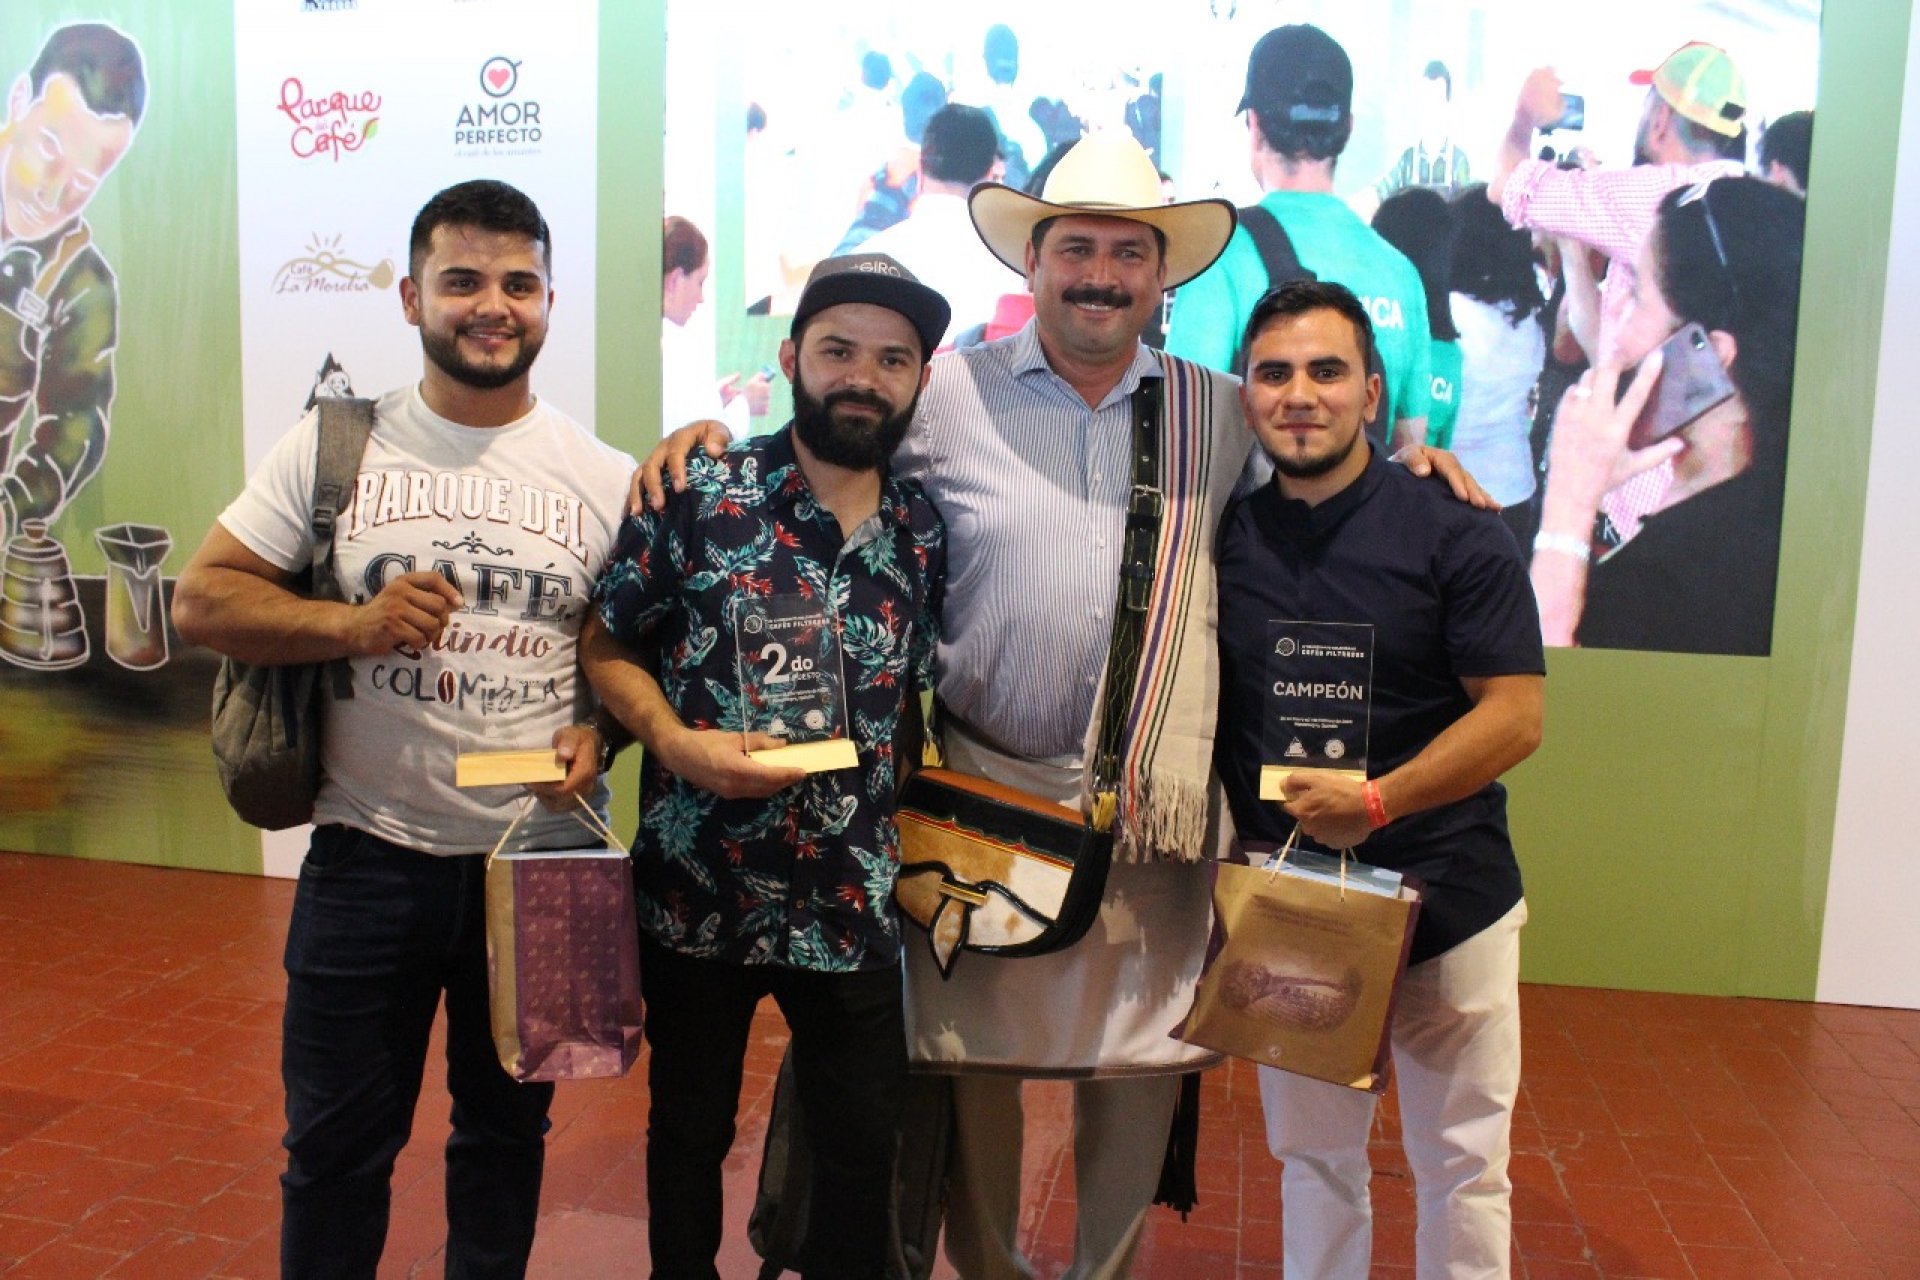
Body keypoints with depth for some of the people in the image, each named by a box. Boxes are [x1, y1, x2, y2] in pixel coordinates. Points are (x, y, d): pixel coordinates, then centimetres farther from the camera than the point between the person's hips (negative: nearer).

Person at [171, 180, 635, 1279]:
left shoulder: (604, 476, -1)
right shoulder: (335, 444, 0)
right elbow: (203, 600, 0)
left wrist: (601, 733, -13)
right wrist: (350, 624, -17)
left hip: (543, 859, 1)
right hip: (370, 856, 0)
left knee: (507, 1131, 19)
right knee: (337, 1144, 14)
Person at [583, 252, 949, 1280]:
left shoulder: (924, 535, 2)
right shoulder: (701, 496, -8)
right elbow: (604, 645, -2)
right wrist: (678, 742, -18)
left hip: (853, 906, 2)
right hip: (698, 894, -2)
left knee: (864, 1154, 14)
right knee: (688, 1136, 18)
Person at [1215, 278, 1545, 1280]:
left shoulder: (1456, 533, -8)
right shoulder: (1224, 538, 1)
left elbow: (1516, 716, -12)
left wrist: (1375, 802, -22)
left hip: (1448, 903, -2)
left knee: (1460, 1164, 13)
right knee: (1312, 1158, 17)